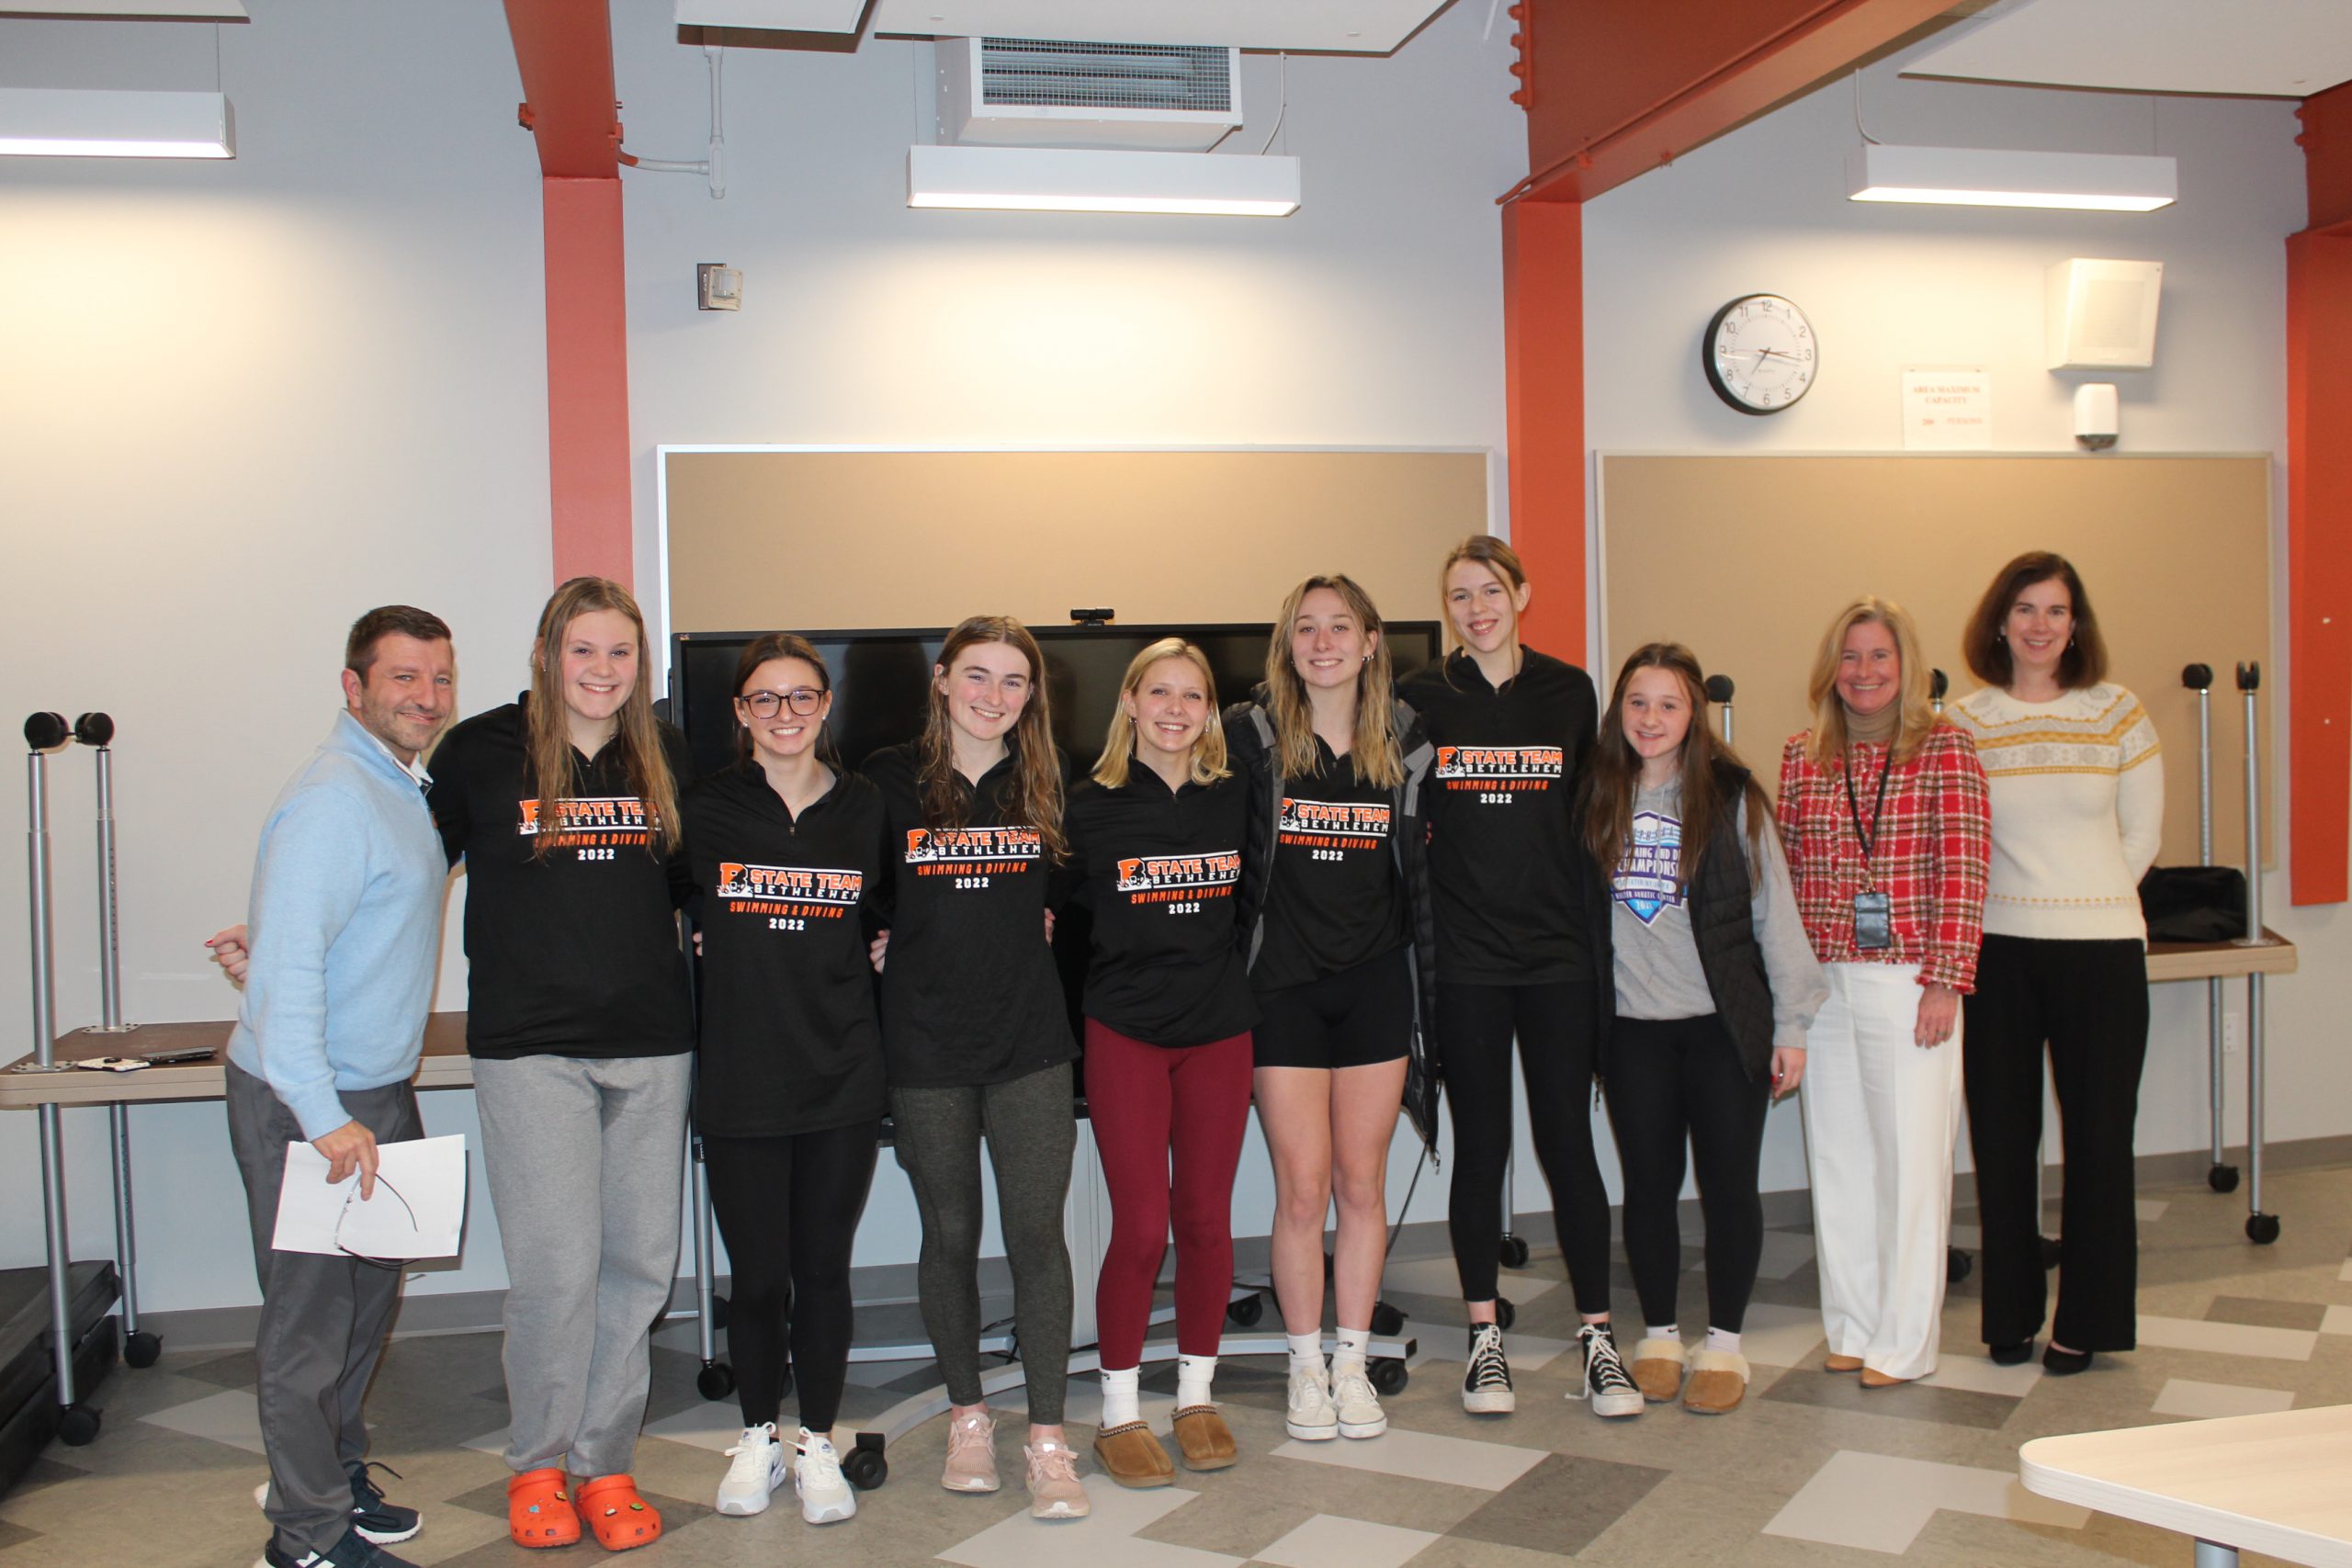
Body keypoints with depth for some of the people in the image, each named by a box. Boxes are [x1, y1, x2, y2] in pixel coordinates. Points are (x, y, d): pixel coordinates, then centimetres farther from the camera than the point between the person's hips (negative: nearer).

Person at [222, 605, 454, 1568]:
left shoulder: (405, 787, 12)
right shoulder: (333, 798, -20)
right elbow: (288, 962, -27)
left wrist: (274, 938, 4)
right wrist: (323, 1117, -30)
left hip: (377, 1092, 10)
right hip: (310, 1104, -10)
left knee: (369, 1299, 20)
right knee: (312, 1321, 1)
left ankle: (330, 1476, 37)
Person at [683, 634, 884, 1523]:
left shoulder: (865, 809, 4)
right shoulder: (705, 810, -1)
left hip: (843, 1075, 1)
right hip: (740, 1075, -1)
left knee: (824, 1269, 8)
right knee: (757, 1275, 6)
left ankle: (818, 1443, 24)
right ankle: (757, 1439, 27)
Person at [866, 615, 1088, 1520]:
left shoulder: (1048, 785, 5)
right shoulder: (890, 779, -1)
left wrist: (1033, 922, 5)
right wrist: (886, 944, -2)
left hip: (1030, 1038, 1)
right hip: (925, 1041, -1)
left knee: (1037, 1232, -3)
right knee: (950, 1234, 9)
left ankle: (1048, 1438, 6)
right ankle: (967, 1417, 26)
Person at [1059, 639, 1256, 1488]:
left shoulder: (1234, 799, 5)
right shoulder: (1091, 806, -3)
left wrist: (1237, 983, 9)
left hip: (1219, 1032, 3)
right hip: (1126, 1033, -3)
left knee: (1207, 1220, 7)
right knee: (1140, 1229, -4)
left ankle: (1195, 1397, 23)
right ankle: (1119, 1413, 12)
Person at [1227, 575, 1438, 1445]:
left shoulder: (1406, 746, 4)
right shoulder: (1252, 736, -3)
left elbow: (1420, 876, 10)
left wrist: (1426, 987, 9)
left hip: (1376, 988, 2)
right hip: (1283, 988, -2)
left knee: (1362, 1183, 7)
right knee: (1303, 1188, 0)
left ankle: (1352, 1362, 20)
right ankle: (1305, 1367, 16)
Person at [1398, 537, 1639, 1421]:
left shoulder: (1569, 693, 5)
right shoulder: (1421, 699, 2)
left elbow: (1589, 819, 7)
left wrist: (1598, 940, 3)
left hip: (1557, 952, 1)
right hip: (1464, 957, 0)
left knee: (1567, 1144, 2)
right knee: (1479, 1148, 6)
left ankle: (1598, 1339, 12)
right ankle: (1484, 1339, 17)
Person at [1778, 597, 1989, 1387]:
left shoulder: (1945, 749, -2)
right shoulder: (1802, 756, 9)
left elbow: (1963, 873, -7)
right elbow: (1787, 870, 11)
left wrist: (1946, 981, -12)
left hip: (1908, 981, -4)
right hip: (1822, 983, 4)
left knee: (1911, 1159, 1)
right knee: (1837, 1158, 10)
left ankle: (1903, 1342, 12)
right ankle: (1852, 1325, 22)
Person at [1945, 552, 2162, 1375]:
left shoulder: (2118, 713, 1)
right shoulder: (1965, 720, 2)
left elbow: (2142, 836, 7)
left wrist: (2082, 900, 5)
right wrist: (2016, 902, 2)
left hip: (2101, 949, -1)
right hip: (1995, 950, 1)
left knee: (2098, 1137, 4)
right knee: (2001, 1138, 7)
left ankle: (2085, 1321, 18)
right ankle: (2011, 1313, 20)